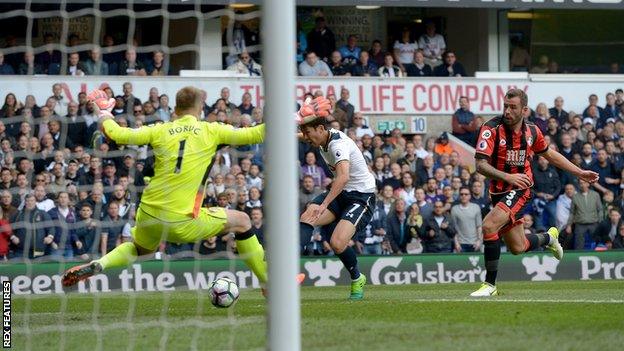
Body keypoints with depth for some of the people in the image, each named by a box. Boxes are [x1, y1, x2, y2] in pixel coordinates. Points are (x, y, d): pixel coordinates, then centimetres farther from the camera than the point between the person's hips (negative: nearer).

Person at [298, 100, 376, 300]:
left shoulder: (338, 144, -27)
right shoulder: (324, 138, 1)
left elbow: (344, 176, -45)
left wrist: (324, 205, -54)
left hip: (362, 197, -9)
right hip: (341, 193, 9)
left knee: (337, 243, -24)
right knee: (306, 218, -17)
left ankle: (357, 279, 4)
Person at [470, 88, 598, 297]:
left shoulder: (532, 131, -3)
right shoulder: (491, 129, -14)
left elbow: (549, 154, 17)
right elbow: (481, 165, -22)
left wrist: (580, 173, 20)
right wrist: (507, 176, -37)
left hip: (520, 190, -1)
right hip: (499, 191, 1)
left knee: (489, 226, -25)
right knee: (517, 247, 11)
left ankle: (490, 284, -15)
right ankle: (548, 237, 45)